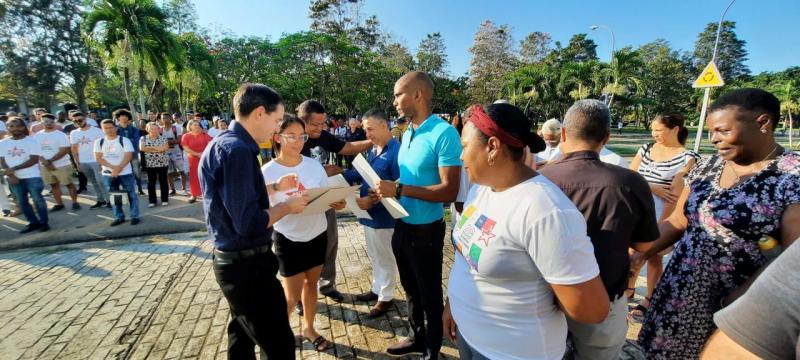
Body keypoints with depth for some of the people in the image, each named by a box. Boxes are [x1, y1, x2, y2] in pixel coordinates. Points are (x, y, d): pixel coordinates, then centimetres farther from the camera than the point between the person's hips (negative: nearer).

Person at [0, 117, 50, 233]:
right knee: (21, 201, 9)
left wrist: (13, 168, -16)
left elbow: (34, 160, -11)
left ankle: (43, 222, 8)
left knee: (38, 199, -2)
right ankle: (33, 222, 19)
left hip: (32, 176, -4)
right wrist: (10, 174, -10)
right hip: (13, 178, 5)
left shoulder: (31, 141, -5)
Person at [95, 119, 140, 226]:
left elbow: (128, 156, -11)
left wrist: (118, 169, -20)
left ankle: (134, 216, 7)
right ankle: (119, 217, 19)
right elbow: (98, 158, -1)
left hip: (125, 173, -4)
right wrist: (113, 167, -15)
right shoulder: (99, 142, 5)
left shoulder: (124, 140, -5)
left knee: (131, 195, -1)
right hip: (108, 174, 4)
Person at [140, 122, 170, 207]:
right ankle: (152, 201, 13)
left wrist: (150, 148, -12)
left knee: (163, 181, 4)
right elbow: (141, 148, -10)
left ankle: (165, 200, 12)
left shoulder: (162, 138, 2)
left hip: (162, 163, -1)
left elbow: (165, 147, -13)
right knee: (151, 182, 5)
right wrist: (157, 149, -13)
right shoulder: (143, 138, 5)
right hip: (150, 164, 1)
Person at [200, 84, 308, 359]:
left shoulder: (225, 142, 8)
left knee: (243, 336, 25)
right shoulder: (237, 150, -24)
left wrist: (275, 187, 16)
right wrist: (287, 206, -14)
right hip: (247, 264, -11)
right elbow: (249, 224, -28)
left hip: (235, 260, 11)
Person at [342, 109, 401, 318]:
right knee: (374, 257, 22)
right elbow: (362, 175, 14)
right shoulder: (373, 150, 9)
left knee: (385, 259, 9)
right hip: (369, 214, 9)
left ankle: (386, 297, 27)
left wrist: (373, 201, -27)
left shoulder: (396, 151, -20)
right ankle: (377, 289, 41)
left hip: (384, 217, -8)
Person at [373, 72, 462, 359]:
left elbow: (449, 191, -24)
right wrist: (384, 192, -2)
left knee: (430, 294, 13)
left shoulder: (444, 133, -20)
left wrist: (398, 189, -25)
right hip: (402, 226, 8)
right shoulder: (407, 134, 5)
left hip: (426, 230, -7)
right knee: (411, 289, 24)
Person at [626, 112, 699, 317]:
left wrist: (660, 225, -17)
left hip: (661, 216, -4)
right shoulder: (646, 149, 4)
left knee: (654, 256, 8)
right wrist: (652, 187, -16)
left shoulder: (687, 158, -10)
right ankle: (629, 290, 32)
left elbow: (676, 194, -15)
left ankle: (649, 299, 24)